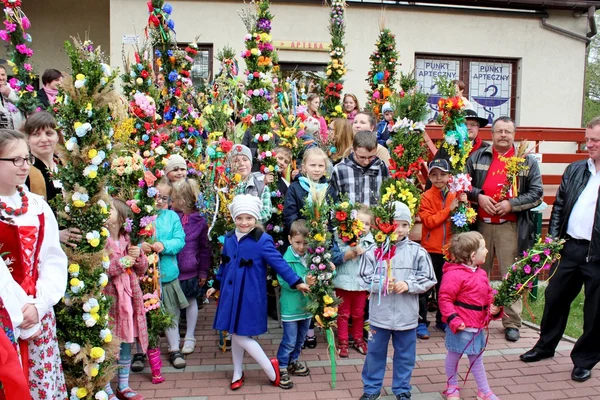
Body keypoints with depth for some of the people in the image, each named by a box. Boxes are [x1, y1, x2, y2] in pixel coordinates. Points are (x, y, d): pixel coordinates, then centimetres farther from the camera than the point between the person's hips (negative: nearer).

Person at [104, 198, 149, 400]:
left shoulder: (128, 239, 8)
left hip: (129, 298, 6)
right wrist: (119, 264, -18)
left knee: (126, 342, 14)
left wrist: (138, 256, -6)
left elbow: (141, 270, 13)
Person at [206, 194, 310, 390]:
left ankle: (270, 367, 15)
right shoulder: (229, 238, 4)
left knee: (241, 335, -4)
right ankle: (237, 373, 33)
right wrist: (216, 285, 23)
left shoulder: (263, 240, -14)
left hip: (250, 296, -6)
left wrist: (296, 282, -19)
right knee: (234, 334, 14)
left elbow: (279, 263, -15)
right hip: (231, 294, 6)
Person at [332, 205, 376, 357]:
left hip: (361, 284, 3)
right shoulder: (341, 238, -8)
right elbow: (335, 257, -17)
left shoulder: (370, 242, 1)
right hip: (344, 282, -2)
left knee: (358, 314, 17)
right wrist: (352, 252, -24)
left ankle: (358, 339, 33)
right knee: (343, 314, 10)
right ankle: (342, 342, 22)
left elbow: (375, 263, 4)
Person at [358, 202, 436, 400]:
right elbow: (365, 278, -5)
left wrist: (408, 285, -17)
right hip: (380, 313, 0)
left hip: (406, 314, 1)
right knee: (375, 352, 14)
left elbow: (428, 279, -3)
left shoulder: (417, 251, -6)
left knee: (405, 354, 16)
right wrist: (381, 283, -22)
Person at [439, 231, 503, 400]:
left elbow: (488, 296, 16)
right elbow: (445, 299, -21)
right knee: (454, 356, 13)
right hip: (461, 327, -7)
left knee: (477, 359, 21)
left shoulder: (481, 274, 6)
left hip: (478, 326, 7)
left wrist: (495, 308, -3)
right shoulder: (454, 274, -21)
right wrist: (453, 320, -24)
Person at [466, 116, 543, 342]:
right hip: (481, 224, 2)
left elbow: (537, 194, 1)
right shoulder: (477, 157, 9)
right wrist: (478, 196, -8)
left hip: (511, 226, -1)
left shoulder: (527, 161, 5)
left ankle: (512, 323, 13)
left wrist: (511, 204, -11)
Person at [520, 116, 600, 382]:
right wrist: (553, 236, 3)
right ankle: (545, 346, 34)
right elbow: (559, 205, 12)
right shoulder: (574, 170, 9)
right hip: (570, 247, 5)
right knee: (555, 297, 15)